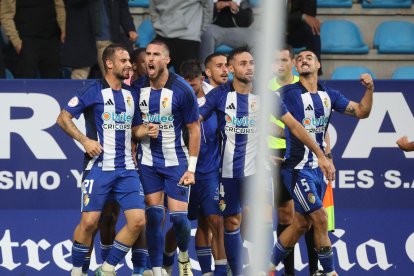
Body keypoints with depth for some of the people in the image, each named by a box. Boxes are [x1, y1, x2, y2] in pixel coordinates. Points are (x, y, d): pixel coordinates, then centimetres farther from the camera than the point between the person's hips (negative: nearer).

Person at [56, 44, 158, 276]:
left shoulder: (131, 94, 14)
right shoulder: (94, 91, -4)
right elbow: (63, 118, -4)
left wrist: (146, 131, 3)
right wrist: (85, 140, -13)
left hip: (126, 168, 5)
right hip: (99, 167, -5)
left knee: (138, 221, -6)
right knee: (89, 221, -11)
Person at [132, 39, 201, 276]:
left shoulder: (182, 90, -13)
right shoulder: (137, 87, -3)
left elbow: (194, 129, -7)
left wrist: (191, 168, -10)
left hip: (176, 162, -2)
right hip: (147, 161, 2)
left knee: (179, 217, -6)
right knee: (154, 216, -5)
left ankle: (184, 257, 24)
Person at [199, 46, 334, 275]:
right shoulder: (220, 95, -3)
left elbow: (294, 125, 3)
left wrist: (320, 154, 1)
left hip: (256, 169, -1)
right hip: (228, 169, 1)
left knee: (265, 220, -16)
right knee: (231, 222, 7)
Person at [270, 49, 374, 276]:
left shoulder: (329, 95, 7)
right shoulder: (288, 93, -10)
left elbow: (361, 111, 10)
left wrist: (369, 88, -5)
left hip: (318, 167, 7)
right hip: (297, 168, -7)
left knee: (301, 224, 10)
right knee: (320, 219, -11)